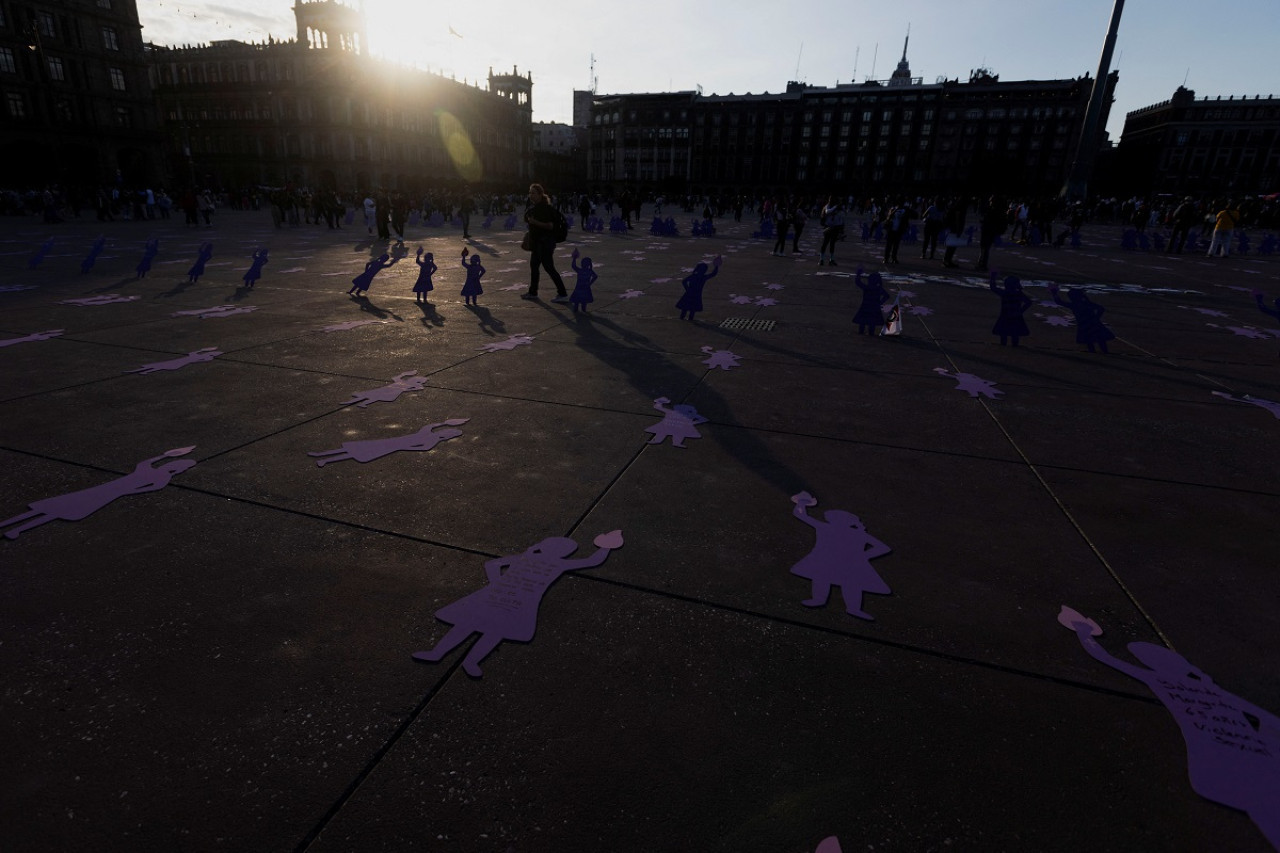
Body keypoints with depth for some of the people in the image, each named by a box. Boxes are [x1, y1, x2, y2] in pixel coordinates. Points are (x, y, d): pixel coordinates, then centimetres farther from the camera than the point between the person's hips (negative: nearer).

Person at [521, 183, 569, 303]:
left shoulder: (546, 208, -16)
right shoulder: (533, 207, 12)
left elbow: (550, 226, -23)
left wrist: (535, 222, -27)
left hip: (546, 242, -10)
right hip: (537, 241, 10)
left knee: (549, 267, -10)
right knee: (534, 265, 16)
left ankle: (563, 294, -7)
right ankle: (532, 292, 29)